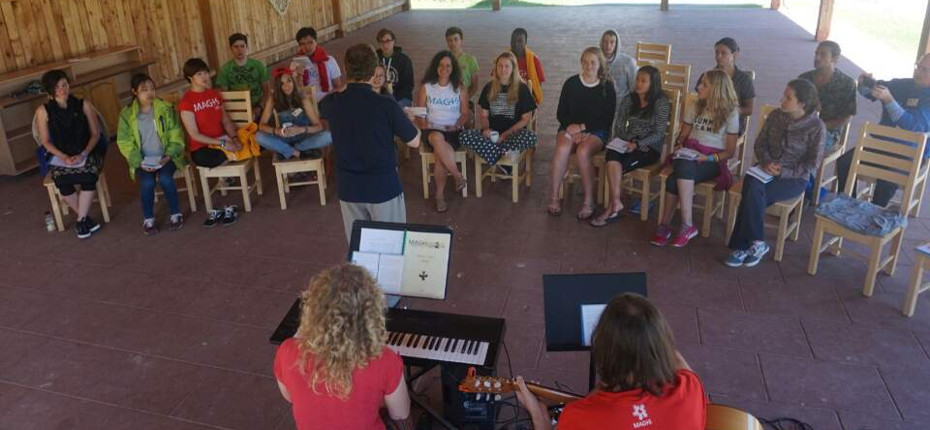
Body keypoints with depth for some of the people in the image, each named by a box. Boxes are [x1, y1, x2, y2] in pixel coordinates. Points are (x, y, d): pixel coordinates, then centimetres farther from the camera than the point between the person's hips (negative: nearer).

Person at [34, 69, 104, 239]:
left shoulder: (84, 105, -2)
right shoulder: (43, 111, -3)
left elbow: (95, 133, 0)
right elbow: (45, 141, 1)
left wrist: (83, 154, -14)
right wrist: (64, 157, -15)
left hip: (86, 153, 0)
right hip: (60, 156, 0)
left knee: (89, 176, -32)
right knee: (62, 182, -30)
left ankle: (81, 220, -15)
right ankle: (85, 217, -9)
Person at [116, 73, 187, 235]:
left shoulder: (165, 109, 0)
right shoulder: (127, 115, 0)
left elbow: (175, 133, -1)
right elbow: (125, 143, -1)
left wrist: (169, 155, -14)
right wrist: (139, 162, -13)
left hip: (165, 157, 0)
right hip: (143, 161, 1)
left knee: (165, 178, -29)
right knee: (147, 182, -26)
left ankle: (175, 214, -7)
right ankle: (148, 219, -5)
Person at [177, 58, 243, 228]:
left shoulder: (215, 94, 11)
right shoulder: (186, 101, -7)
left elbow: (226, 120, 12)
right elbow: (195, 135, -12)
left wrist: (234, 138, -8)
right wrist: (222, 143, -20)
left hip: (223, 142, 6)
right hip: (201, 148, -5)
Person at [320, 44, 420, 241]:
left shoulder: (331, 104, -6)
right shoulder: (386, 106, -19)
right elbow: (414, 142, -8)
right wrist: (403, 117, 11)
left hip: (348, 189, 4)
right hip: (384, 188, -3)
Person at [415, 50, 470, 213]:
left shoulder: (459, 88, 10)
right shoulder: (426, 87, 8)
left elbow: (465, 114, 10)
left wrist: (456, 126, -9)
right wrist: (422, 123, -14)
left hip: (454, 131, 0)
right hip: (433, 130, 0)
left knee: (439, 152, -34)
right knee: (437, 139, -40)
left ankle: (440, 194, -21)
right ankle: (458, 176, -28)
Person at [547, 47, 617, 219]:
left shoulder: (607, 87, 2)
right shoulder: (571, 83, 6)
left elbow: (608, 119, -1)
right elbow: (561, 113, 7)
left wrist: (582, 127, -11)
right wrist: (571, 127, -12)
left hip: (595, 132, -1)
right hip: (570, 128, 1)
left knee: (583, 151, -34)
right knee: (563, 148, -33)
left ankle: (589, 201, -24)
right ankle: (554, 197, -23)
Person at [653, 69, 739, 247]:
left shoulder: (730, 113, -1)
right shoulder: (694, 107, 11)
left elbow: (730, 151, -1)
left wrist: (708, 158, -16)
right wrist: (680, 147, -2)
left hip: (713, 161, -4)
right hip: (688, 155, 4)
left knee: (675, 179, -33)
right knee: (682, 167, -34)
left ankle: (665, 225, -25)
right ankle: (687, 225, -31)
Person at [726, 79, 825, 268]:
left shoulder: (816, 127, -7)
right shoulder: (775, 116, 5)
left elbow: (813, 163, -7)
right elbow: (759, 144, 10)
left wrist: (783, 172, -16)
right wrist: (766, 162, -10)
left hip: (794, 178, -4)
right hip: (767, 170, 4)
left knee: (753, 193, -30)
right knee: (751, 184, -31)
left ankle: (742, 245, -18)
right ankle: (757, 243, -22)